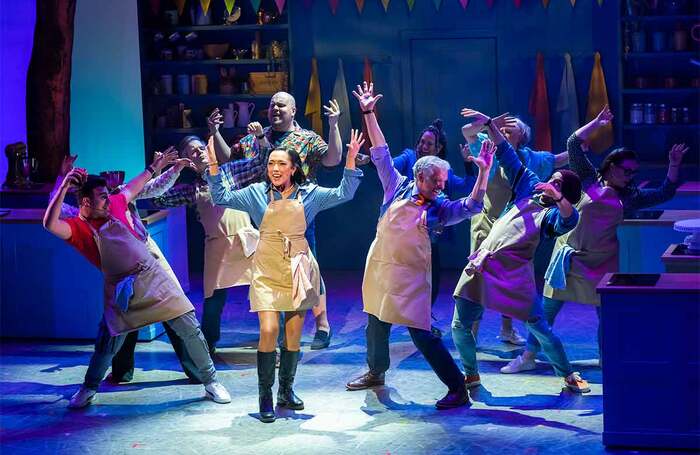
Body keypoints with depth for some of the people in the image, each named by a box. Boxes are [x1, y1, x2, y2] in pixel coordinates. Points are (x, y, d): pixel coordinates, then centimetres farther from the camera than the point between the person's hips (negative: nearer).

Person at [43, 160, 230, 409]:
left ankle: (210, 382, 14)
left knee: (190, 329, 0)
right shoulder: (77, 227, -11)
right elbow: (50, 224, -31)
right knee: (107, 343, -2)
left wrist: (154, 167, 35)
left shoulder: (114, 205, 4)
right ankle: (88, 389, 24)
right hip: (121, 289, -3)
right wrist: (64, 185, -38)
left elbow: (132, 187, 24)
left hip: (154, 276, 4)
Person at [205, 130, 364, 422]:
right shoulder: (257, 193, 3)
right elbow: (221, 198, 4)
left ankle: (286, 392, 22)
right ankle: (265, 398, -5)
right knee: (269, 330, -14)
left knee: (294, 333, 7)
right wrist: (213, 166, -7)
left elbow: (343, 194, -1)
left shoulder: (309, 194, 4)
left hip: (298, 270, 2)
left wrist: (351, 160, -12)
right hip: (267, 270, -2)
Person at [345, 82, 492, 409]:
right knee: (376, 325, 18)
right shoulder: (398, 188, 1)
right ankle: (376, 372, 42)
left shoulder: (441, 208, -4)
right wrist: (369, 114, 0)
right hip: (379, 267, 4)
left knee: (422, 333, -10)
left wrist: (484, 172, -28)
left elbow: (472, 206, -18)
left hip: (411, 276, -3)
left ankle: (458, 388, -7)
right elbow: (381, 153, 3)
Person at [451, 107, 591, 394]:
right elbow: (508, 156, 15)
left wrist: (557, 197, -38)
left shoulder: (555, 214, 0)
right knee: (460, 327, 2)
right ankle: (471, 375, 22)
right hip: (482, 266, 5)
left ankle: (570, 377, 9)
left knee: (539, 328, -6)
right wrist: (489, 125, 10)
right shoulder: (530, 188, 15)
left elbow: (570, 219, -25)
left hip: (515, 273, -5)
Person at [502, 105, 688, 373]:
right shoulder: (589, 181, 0)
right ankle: (528, 357, 12)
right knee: (546, 311, 2)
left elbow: (665, 193, 10)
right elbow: (574, 145, -5)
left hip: (602, 261, 2)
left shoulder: (629, 196, 9)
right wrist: (597, 123, -7)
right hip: (569, 257, -2)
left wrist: (674, 165, 0)